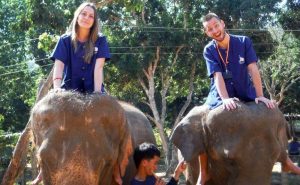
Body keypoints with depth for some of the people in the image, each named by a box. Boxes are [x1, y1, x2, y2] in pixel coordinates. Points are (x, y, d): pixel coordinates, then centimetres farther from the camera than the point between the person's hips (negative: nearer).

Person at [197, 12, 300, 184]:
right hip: (220, 96, -1)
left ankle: (285, 160, 14)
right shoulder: (209, 50, -8)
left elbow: (253, 69, -14)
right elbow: (217, 75, -19)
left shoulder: (243, 42, -7)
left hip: (246, 94, 1)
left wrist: (260, 95, -23)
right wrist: (225, 99, -34)